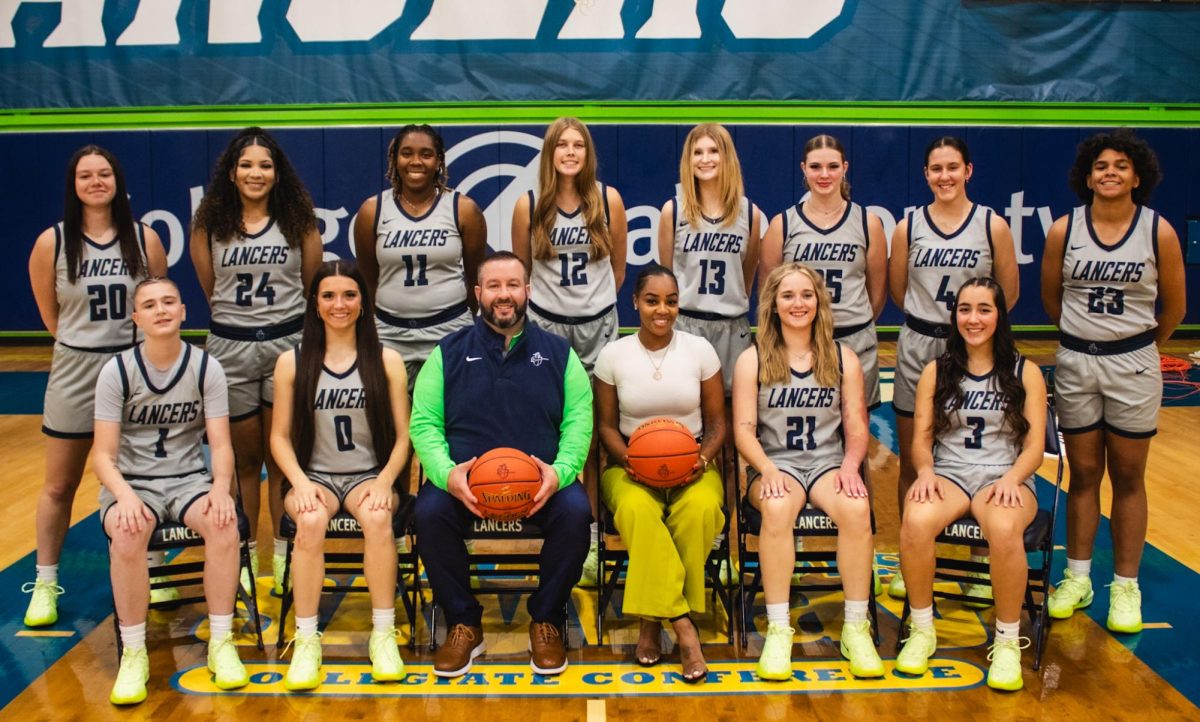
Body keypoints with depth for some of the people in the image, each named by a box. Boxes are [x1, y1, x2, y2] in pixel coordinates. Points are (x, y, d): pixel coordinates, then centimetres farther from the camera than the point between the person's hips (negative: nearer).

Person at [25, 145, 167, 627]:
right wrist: (87, 342, 7)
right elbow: (50, 313, 5)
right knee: (59, 486, 7)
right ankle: (45, 585, 20)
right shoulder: (52, 242, -5)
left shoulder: (145, 239, -2)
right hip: (75, 371, -1)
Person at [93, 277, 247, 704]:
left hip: (188, 478, 1)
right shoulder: (117, 371, -4)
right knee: (127, 534, -35)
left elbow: (221, 444, -4)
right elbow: (103, 454, -7)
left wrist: (221, 487, -25)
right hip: (131, 482, -1)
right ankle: (133, 654, -19)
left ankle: (221, 644, -17)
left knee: (224, 522, -32)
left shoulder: (206, 368, -1)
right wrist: (125, 495, -28)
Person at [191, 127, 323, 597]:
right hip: (230, 347, 1)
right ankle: (244, 557, 19)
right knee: (244, 458, 9)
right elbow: (209, 288, 12)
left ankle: (284, 557, 13)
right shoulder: (210, 223, 2)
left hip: (288, 342, -1)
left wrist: (282, 314, 9)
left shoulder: (298, 219, 1)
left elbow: (312, 284, 8)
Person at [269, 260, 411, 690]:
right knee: (311, 521, -34)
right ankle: (306, 640, -25)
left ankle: (383, 635, -23)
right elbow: (280, 436, 5)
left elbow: (402, 435, 3)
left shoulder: (386, 361, 6)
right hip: (314, 476, 0)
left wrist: (384, 481, -13)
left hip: (368, 476, 0)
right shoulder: (292, 362, 6)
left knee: (378, 518, -34)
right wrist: (301, 482, -12)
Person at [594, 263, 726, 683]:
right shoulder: (613, 355, 2)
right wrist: (628, 458, -14)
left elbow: (717, 423, 8)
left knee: (701, 508, -35)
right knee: (637, 509, -37)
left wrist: (704, 458, -13)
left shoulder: (700, 350, 3)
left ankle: (654, 619, -20)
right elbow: (606, 424, 6)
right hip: (631, 465, -1)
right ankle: (681, 624, -30)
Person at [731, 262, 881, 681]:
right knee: (777, 508, -36)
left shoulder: (843, 358, 11)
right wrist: (768, 470, -19)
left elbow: (857, 427, 8)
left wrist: (850, 465, -13)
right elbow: (743, 430, -1)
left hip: (828, 463, 2)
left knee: (857, 508, -32)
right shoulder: (753, 359, 5)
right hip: (776, 463, -1)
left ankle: (856, 629, -21)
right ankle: (778, 630, -29)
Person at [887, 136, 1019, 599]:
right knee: (912, 462, 6)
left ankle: (980, 563, 20)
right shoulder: (908, 226, 1)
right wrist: (932, 316, 9)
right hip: (918, 349, 1)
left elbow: (1009, 292, 5)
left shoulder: (992, 225, -2)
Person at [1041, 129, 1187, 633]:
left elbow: (1175, 305, 4)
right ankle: (1077, 578, 20)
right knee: (1083, 474, 10)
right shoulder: (1063, 230, -5)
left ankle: (1126, 586, 16)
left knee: (1128, 477, 7)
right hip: (1075, 364, 1)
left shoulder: (1158, 232, -7)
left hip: (1133, 366, -1)